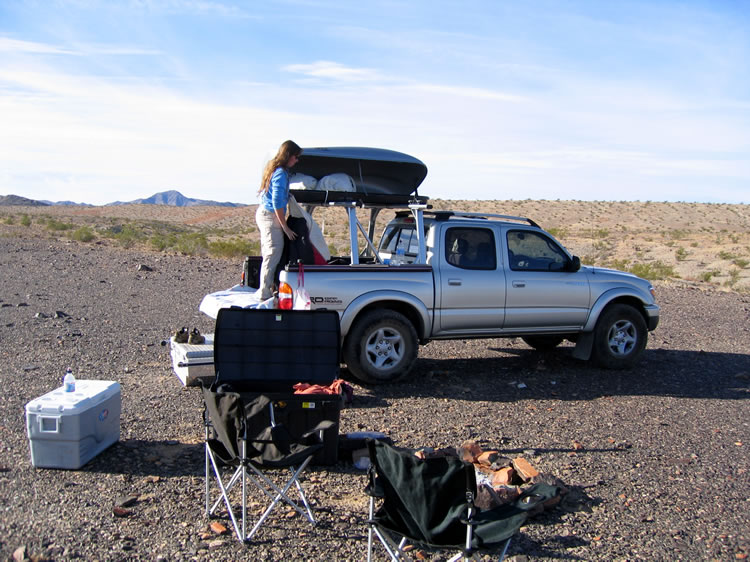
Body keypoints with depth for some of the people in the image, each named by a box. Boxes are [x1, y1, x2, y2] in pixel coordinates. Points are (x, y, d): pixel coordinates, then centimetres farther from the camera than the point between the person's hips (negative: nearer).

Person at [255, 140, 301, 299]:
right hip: (270, 216, -10)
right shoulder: (281, 173, -17)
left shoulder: (272, 168, 14)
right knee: (273, 255, -6)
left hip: (262, 213, 10)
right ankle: (265, 292, -2)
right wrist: (285, 227, -15)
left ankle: (264, 290, 20)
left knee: (268, 254, 14)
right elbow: (277, 203, -20)